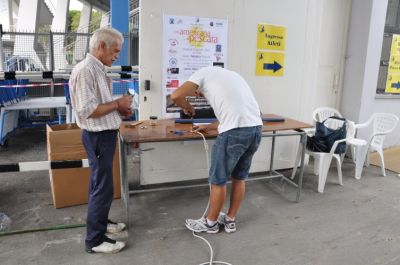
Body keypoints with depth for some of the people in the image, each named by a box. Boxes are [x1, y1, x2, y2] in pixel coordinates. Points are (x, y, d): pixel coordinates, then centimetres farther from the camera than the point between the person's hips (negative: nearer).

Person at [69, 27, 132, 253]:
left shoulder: (98, 69, 11)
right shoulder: (85, 70, -20)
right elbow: (87, 110, -26)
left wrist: (119, 109, 4)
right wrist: (117, 104, -17)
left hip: (105, 133, 10)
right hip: (98, 136, -10)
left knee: (100, 183, 20)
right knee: (103, 187, -2)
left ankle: (101, 222, 37)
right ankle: (95, 240, 12)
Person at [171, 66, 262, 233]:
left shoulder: (204, 73, 10)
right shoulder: (228, 75, 31)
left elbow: (176, 96, -2)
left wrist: (187, 107, 19)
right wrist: (208, 127, 37)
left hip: (235, 132, -8)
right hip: (256, 127, 8)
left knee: (218, 180, 10)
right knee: (239, 177, 22)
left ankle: (210, 223, 29)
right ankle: (230, 221, 37)